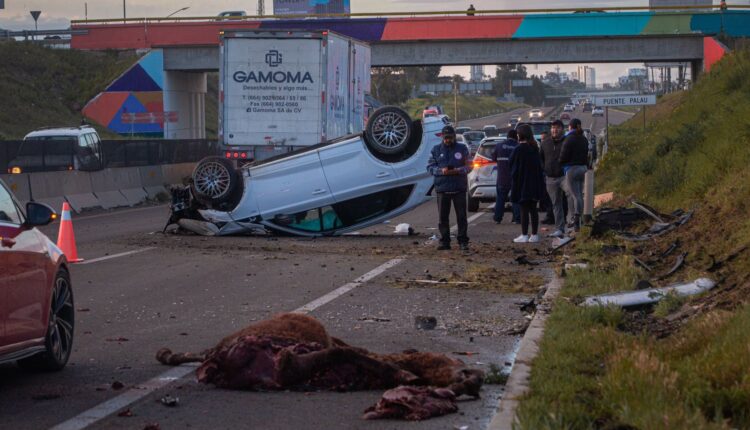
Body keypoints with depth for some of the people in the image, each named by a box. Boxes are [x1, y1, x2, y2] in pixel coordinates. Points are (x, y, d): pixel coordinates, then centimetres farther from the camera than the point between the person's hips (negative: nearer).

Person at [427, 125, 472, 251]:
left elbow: (468, 166, 4)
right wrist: (441, 171, -13)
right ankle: (444, 241, 10)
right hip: (442, 188, 1)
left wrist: (458, 170, -16)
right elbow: (430, 167, 6)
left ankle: (463, 241, 5)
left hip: (459, 188, -1)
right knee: (443, 217, 3)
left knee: (461, 216, 0)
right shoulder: (436, 150, 9)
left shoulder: (462, 149, 6)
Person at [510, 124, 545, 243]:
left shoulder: (519, 149, -15)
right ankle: (534, 235, 12)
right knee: (533, 209, 10)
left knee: (524, 209, -3)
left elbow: (514, 166, -11)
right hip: (535, 184, 6)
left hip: (522, 183, -6)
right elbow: (539, 165, 12)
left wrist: (514, 183, -1)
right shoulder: (535, 148, 7)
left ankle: (524, 235, -2)